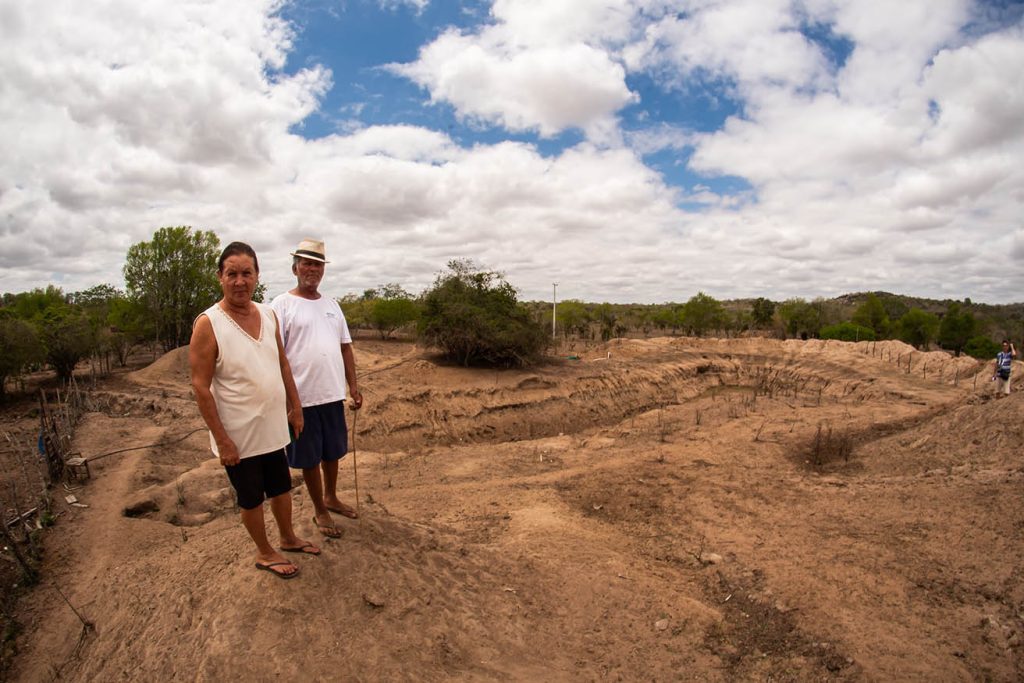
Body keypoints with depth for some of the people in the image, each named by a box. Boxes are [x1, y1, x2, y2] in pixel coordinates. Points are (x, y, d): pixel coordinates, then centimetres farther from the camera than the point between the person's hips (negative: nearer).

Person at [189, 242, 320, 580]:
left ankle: (288, 538, 44)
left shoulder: (268, 315, 0)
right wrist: (221, 439, -18)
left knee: (282, 487, 22)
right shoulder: (208, 324, -18)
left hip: (273, 428, 6)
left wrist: (295, 407, 11)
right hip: (239, 436, -5)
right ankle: (265, 553, 35)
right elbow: (201, 386, -17)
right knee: (251, 498, 13)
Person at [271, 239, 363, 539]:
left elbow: (345, 347, 13)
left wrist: (353, 386, 9)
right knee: (310, 459, 9)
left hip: (333, 395, 6)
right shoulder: (283, 304, -8)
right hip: (302, 398, -5)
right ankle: (320, 511, 26)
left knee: (333, 452, 19)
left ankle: (331, 497, 40)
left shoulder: (331, 305, 10)